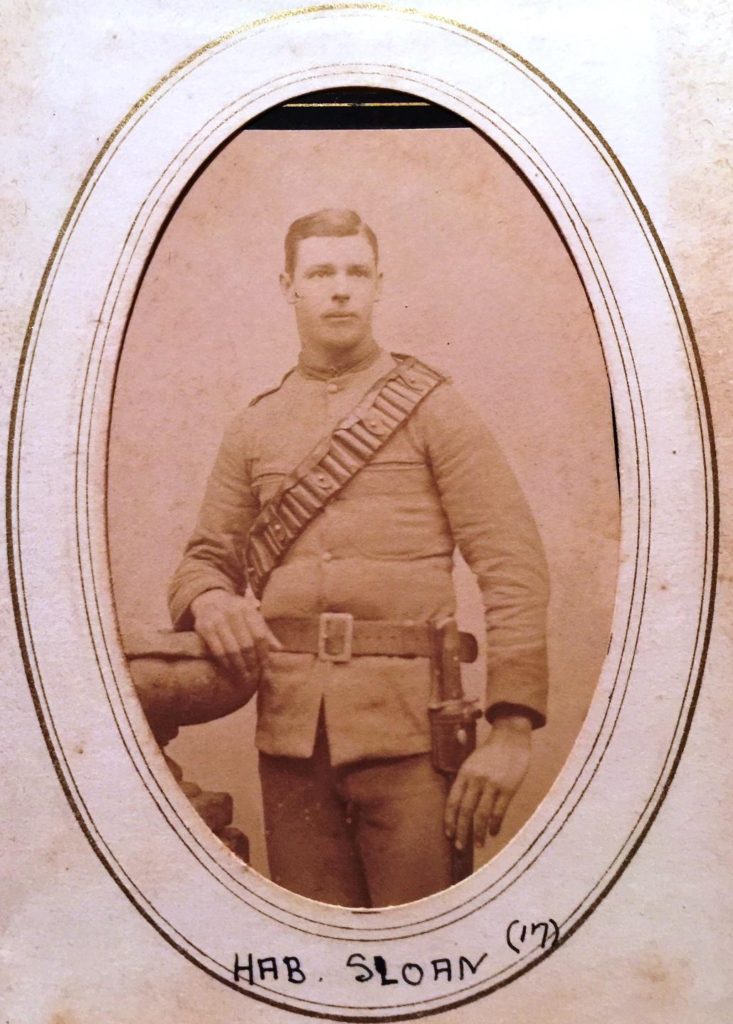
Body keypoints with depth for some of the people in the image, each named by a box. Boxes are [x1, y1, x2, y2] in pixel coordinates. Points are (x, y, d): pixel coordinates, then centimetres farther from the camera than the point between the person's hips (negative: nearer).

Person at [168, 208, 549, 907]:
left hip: (407, 722, -3)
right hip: (289, 726, 3)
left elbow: (513, 565, -5)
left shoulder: (431, 408, 2)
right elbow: (205, 560, 16)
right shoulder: (252, 429, 13)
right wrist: (211, 601, -10)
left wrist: (510, 729, -14)